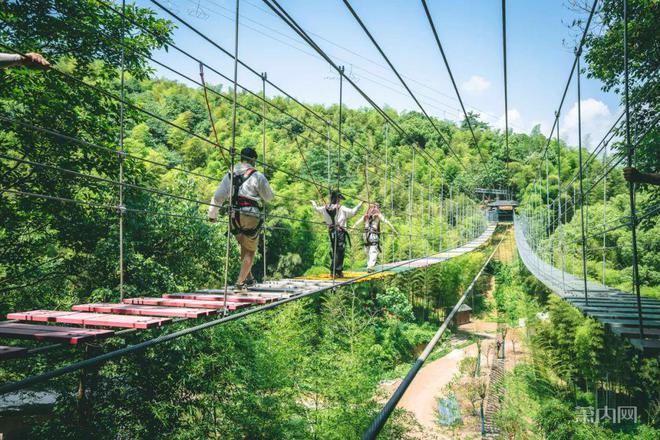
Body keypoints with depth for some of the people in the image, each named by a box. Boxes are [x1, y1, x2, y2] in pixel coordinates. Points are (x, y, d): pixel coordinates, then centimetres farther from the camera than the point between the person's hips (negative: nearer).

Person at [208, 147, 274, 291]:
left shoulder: (230, 175, 7)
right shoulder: (257, 177, -7)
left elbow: (217, 197, 10)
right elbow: (269, 197, 4)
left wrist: (212, 214, 22)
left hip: (234, 217, 5)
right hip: (251, 217, -5)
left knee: (244, 247, 23)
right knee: (250, 251, 7)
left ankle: (248, 278, 27)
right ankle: (240, 282, 0)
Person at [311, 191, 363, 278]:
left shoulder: (325, 208, 4)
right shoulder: (341, 208, -14)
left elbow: (317, 208, 22)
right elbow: (353, 212, -17)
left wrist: (313, 203, 44)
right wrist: (360, 204, -5)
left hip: (331, 232, 6)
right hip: (340, 232, -6)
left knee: (333, 251, 16)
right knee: (339, 251, -3)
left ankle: (332, 271, 20)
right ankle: (338, 272, -4)